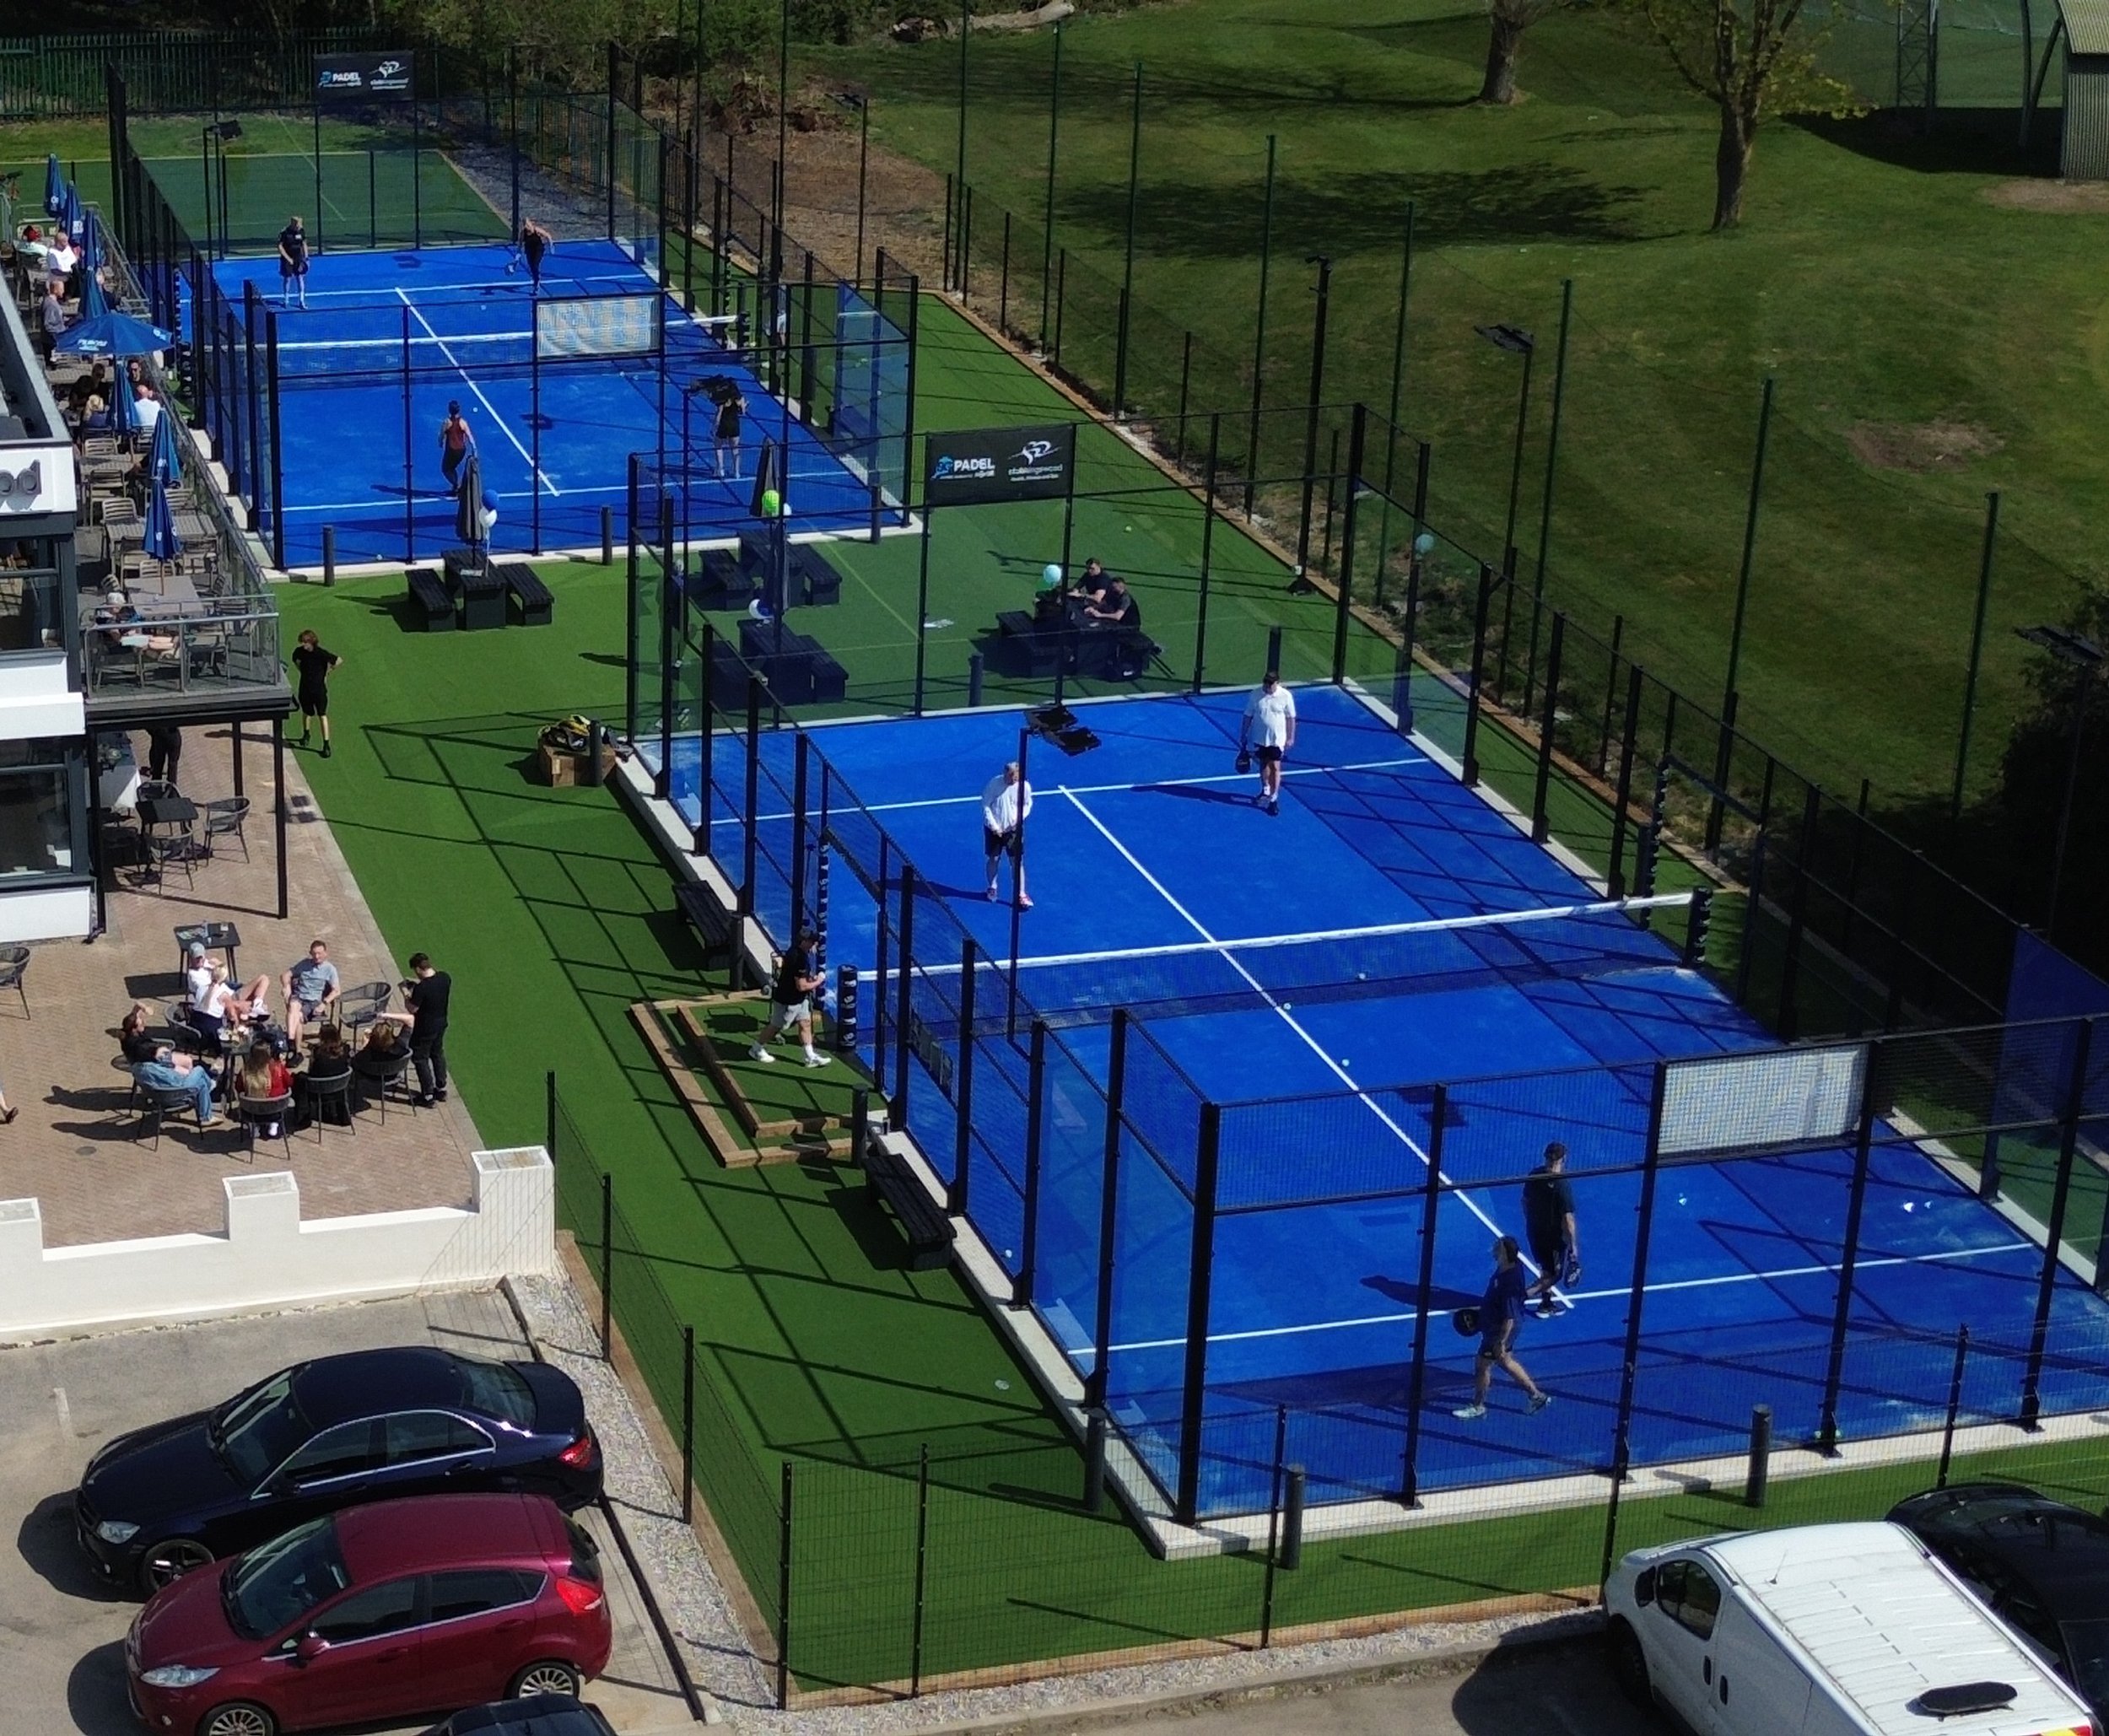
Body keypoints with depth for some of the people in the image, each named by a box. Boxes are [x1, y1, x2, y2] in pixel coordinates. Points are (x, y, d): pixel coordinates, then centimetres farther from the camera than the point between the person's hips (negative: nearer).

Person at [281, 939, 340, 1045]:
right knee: (293, 1006, -34)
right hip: (299, 997, 3)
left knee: (298, 1016, -32)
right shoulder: (304, 964, 18)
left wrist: (324, 1003, -19)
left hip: (314, 1001, -3)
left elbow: (336, 991, -4)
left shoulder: (330, 969, 5)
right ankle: (290, 1039, -52)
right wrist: (287, 986, -4)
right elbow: (286, 976, 18)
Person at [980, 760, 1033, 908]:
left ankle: (1021, 895, 4)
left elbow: (1027, 804, 3)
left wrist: (1019, 818, -14)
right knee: (994, 858, 12)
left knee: (1017, 861, 0)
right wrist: (993, 826, -15)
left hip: (1014, 829, 1)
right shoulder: (994, 784, -18)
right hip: (994, 829, -1)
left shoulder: (1024, 786, -13)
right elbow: (985, 805, -11)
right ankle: (992, 888, 36)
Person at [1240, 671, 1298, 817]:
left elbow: (1291, 718, -3)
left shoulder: (1286, 696, -13)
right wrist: (1243, 736, 3)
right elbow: (1248, 717, 0)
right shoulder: (1256, 695, -9)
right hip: (1260, 738, 3)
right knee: (1263, 764, 18)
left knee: (1275, 767, -4)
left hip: (1277, 739, -3)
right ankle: (1266, 790, 39)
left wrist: (1290, 738, -1)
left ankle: (1274, 799, 1)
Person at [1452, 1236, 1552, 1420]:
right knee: (1506, 1361, 26)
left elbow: (1510, 1317, -29)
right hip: (1493, 1325, 9)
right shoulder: (1507, 1266, -10)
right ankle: (1537, 1395, 39)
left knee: (1482, 1366, 10)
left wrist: (1501, 1342, -21)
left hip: (1500, 1330, -9)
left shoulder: (1509, 1282, -37)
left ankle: (1478, 1407, 31)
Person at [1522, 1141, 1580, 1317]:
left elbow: (1525, 1201, 6)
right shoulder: (1562, 1185, -27)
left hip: (1534, 1232, 7)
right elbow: (1568, 1219, -24)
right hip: (1554, 1236, -7)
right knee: (1554, 1275, 10)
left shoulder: (1534, 1175, -8)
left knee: (1547, 1271, 26)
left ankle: (1547, 1304, 38)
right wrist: (1573, 1245, -16)